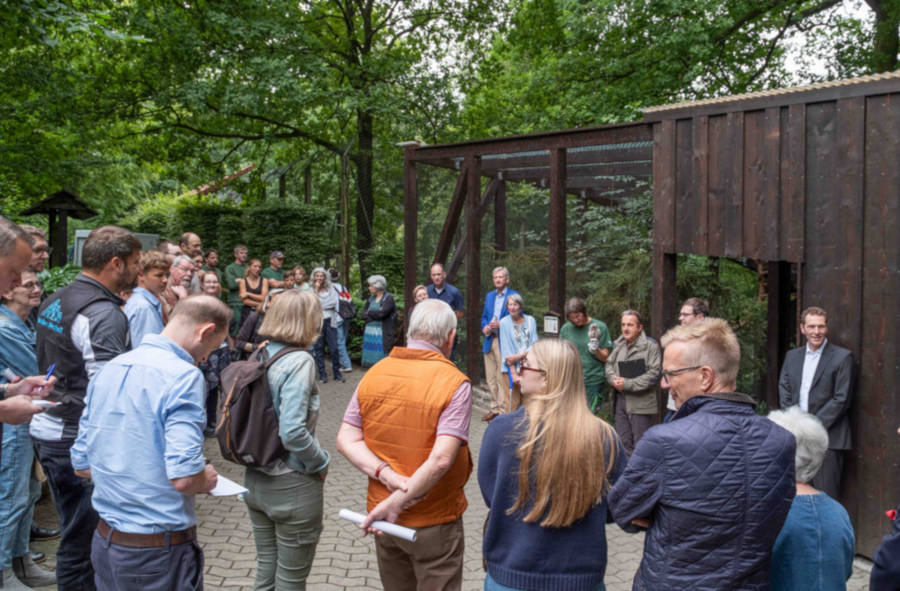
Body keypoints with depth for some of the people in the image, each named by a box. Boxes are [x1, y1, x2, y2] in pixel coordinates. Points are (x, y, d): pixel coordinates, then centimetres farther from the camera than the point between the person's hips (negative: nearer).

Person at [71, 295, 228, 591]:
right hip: (159, 549, -7)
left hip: (105, 542, 7)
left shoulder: (108, 370, 5)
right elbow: (185, 478, -25)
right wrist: (208, 480, -4)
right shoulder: (183, 376, -19)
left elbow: (82, 465, 10)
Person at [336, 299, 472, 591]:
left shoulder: (374, 374, -3)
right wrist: (395, 503, -21)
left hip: (381, 516, 5)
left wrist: (388, 476, -15)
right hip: (434, 522, -5)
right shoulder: (455, 383, -18)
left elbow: (346, 440, -6)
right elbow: (442, 459, -26)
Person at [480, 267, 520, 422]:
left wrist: (500, 325, -16)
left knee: (502, 378, -6)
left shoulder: (514, 295, -3)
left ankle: (502, 410, 2)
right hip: (489, 341, 7)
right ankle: (494, 409, 20)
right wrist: (484, 327, 0)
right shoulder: (489, 296, 17)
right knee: (490, 378, 11)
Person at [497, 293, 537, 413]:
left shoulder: (530, 320, 7)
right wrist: (513, 372, -10)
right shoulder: (504, 323, 0)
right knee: (515, 400, -7)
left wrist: (520, 355, -13)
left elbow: (534, 344, 3)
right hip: (514, 367, -2)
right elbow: (506, 349, -3)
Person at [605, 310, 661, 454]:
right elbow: (609, 365, 13)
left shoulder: (650, 346, -10)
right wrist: (614, 379, -9)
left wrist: (627, 384, -16)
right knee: (623, 442, 14)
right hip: (621, 400, 6)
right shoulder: (618, 344, 9)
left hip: (641, 402, -6)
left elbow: (654, 374, -15)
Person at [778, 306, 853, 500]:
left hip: (828, 438, -4)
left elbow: (842, 399, -7)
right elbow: (784, 390, 10)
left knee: (825, 497, -4)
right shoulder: (792, 356, 14)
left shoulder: (842, 357, -1)